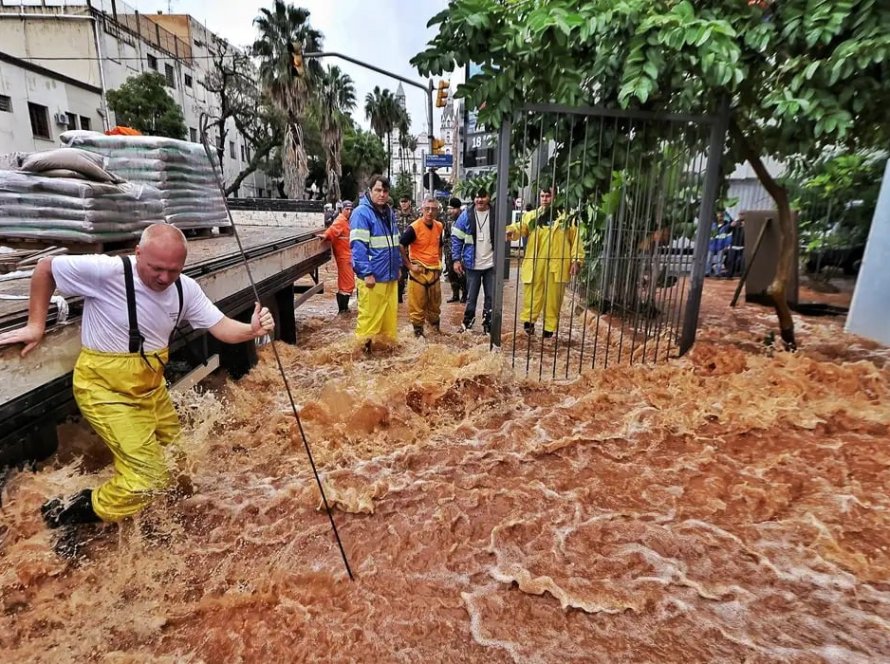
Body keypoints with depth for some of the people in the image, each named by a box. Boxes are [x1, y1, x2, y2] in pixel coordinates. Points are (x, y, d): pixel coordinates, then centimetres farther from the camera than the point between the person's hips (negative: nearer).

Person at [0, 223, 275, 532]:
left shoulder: (186, 289, -7)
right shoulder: (106, 271, -24)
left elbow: (221, 327, -11)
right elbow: (45, 268, -8)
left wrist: (251, 330, -32)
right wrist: (36, 324, -7)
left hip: (150, 386, 7)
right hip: (105, 388, -6)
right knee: (149, 476, -10)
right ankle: (77, 512, 13)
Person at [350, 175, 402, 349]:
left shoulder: (389, 212, 15)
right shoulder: (361, 213, -10)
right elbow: (358, 246, -17)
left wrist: (398, 266, 18)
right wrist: (367, 273, -20)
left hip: (390, 274, 8)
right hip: (373, 276, -8)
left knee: (390, 313, 14)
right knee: (369, 315, -1)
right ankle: (364, 345, 10)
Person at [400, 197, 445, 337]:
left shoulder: (439, 226, 4)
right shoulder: (414, 228, -15)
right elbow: (400, 247, -15)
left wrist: (440, 263, 15)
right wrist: (409, 265, -15)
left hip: (434, 271, 6)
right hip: (418, 271, -6)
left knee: (435, 303, 17)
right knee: (417, 304, 2)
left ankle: (435, 328, 34)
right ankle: (418, 331, 15)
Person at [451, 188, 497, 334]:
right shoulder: (466, 215, -3)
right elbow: (456, 238, 0)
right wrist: (456, 259, -6)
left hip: (492, 264, 1)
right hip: (472, 264, 0)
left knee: (491, 297, 8)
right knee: (471, 296, 10)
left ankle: (488, 325, 22)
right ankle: (467, 322, 27)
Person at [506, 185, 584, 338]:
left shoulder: (566, 217, 5)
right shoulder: (531, 216, 7)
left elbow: (576, 239, 5)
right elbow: (520, 227, -10)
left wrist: (576, 260, -4)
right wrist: (511, 230, -33)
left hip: (557, 266, 0)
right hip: (534, 265, 0)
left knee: (553, 298, 8)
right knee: (532, 296, 4)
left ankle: (549, 328, 20)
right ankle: (528, 320, 22)